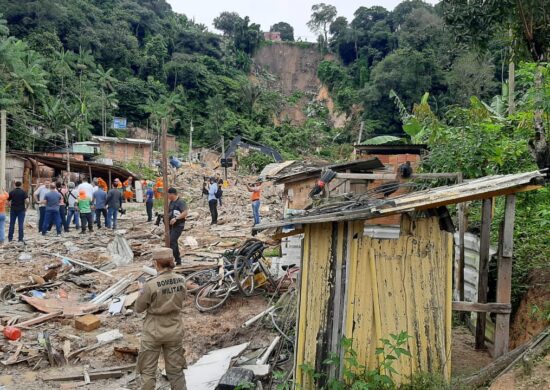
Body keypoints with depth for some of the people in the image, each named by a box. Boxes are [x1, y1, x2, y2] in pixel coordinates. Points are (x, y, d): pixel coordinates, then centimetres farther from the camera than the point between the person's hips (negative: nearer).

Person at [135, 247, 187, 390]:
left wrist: (142, 290, 8)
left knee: (148, 371, 14)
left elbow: (138, 308, -9)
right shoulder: (181, 280, -9)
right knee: (176, 370, 18)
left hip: (154, 332, -4)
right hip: (175, 331, 4)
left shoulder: (151, 285, -22)